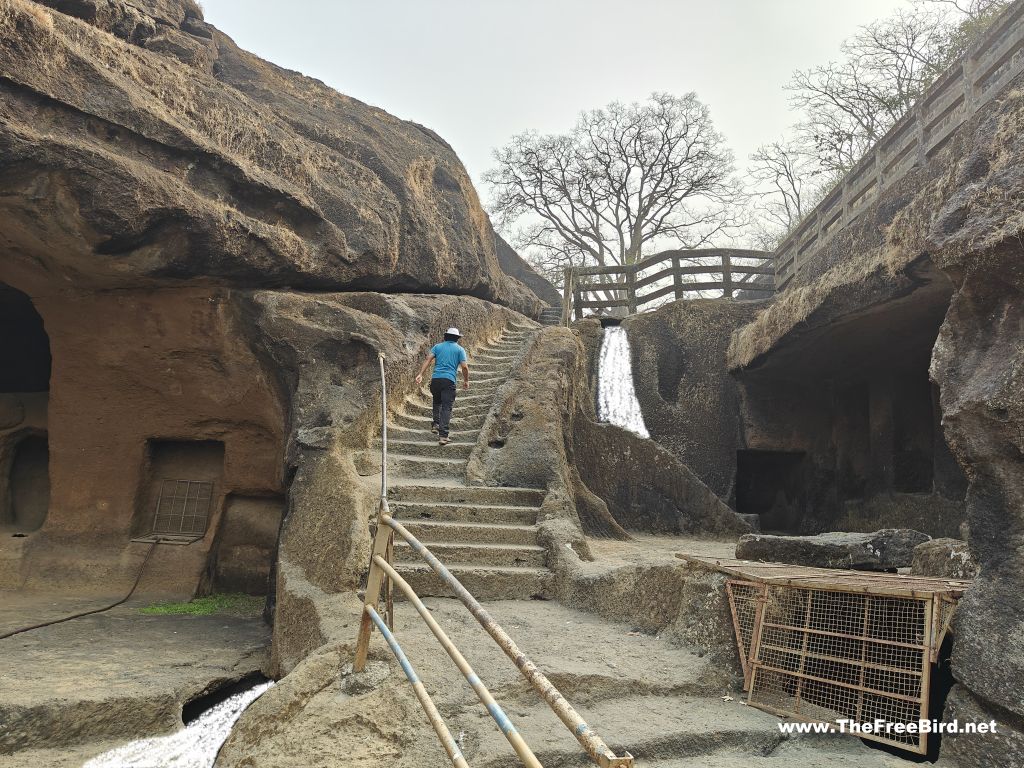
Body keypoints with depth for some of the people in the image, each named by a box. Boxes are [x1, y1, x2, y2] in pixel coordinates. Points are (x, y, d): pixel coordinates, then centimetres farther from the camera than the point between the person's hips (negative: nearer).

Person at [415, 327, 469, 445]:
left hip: (436, 379, 3)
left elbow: (428, 360, 1)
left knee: (437, 402, 27)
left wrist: (420, 374, -4)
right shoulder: (459, 349, 8)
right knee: (447, 407, -5)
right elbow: (464, 367, -1)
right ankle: (443, 435, -13)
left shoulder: (438, 346, 14)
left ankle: (435, 424, 21)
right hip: (449, 381, -3)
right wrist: (466, 381, 13)